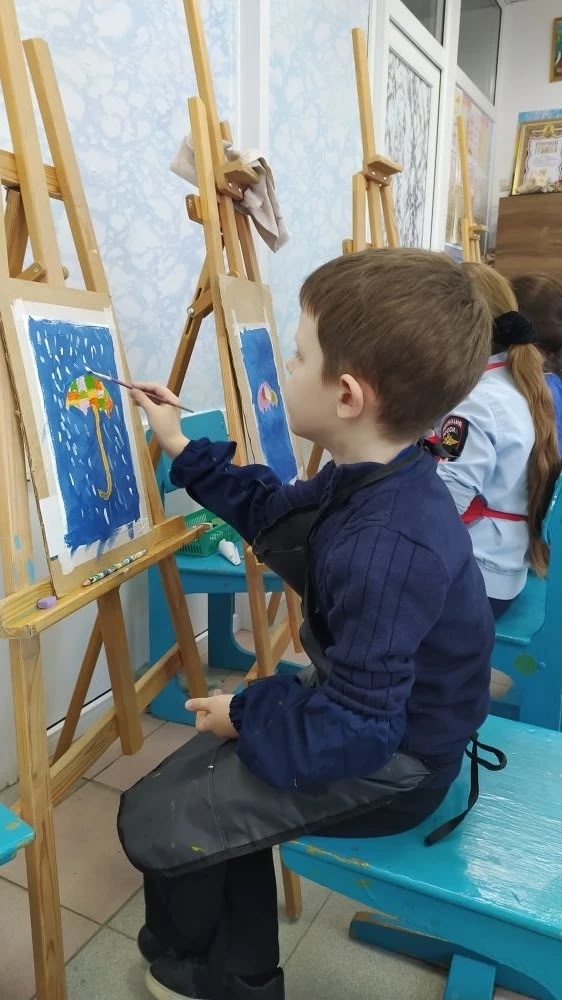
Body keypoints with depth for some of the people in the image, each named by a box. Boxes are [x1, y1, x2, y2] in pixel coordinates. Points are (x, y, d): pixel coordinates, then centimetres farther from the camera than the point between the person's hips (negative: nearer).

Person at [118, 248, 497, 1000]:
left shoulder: (383, 551, -37)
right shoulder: (374, 482, -5)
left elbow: (354, 732, -31)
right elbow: (277, 512, 14)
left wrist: (243, 716, -14)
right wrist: (183, 451, 15)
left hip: (385, 769, -9)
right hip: (384, 716, 9)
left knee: (155, 819, -3)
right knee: (214, 778, 18)